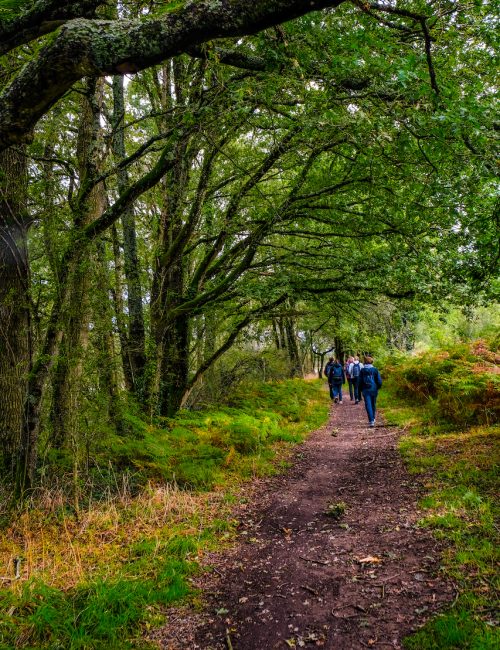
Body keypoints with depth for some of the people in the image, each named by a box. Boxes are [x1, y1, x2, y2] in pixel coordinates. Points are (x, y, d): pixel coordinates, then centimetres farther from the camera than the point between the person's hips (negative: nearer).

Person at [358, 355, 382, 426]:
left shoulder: (362, 370, -2)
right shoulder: (375, 370, -2)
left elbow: (360, 381, 3)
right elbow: (379, 380, -1)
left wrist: (361, 389, 15)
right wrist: (378, 387, 15)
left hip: (366, 390, -2)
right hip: (374, 389, 2)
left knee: (368, 405, -4)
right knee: (373, 404, 18)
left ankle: (371, 421, -15)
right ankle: (373, 418, 31)